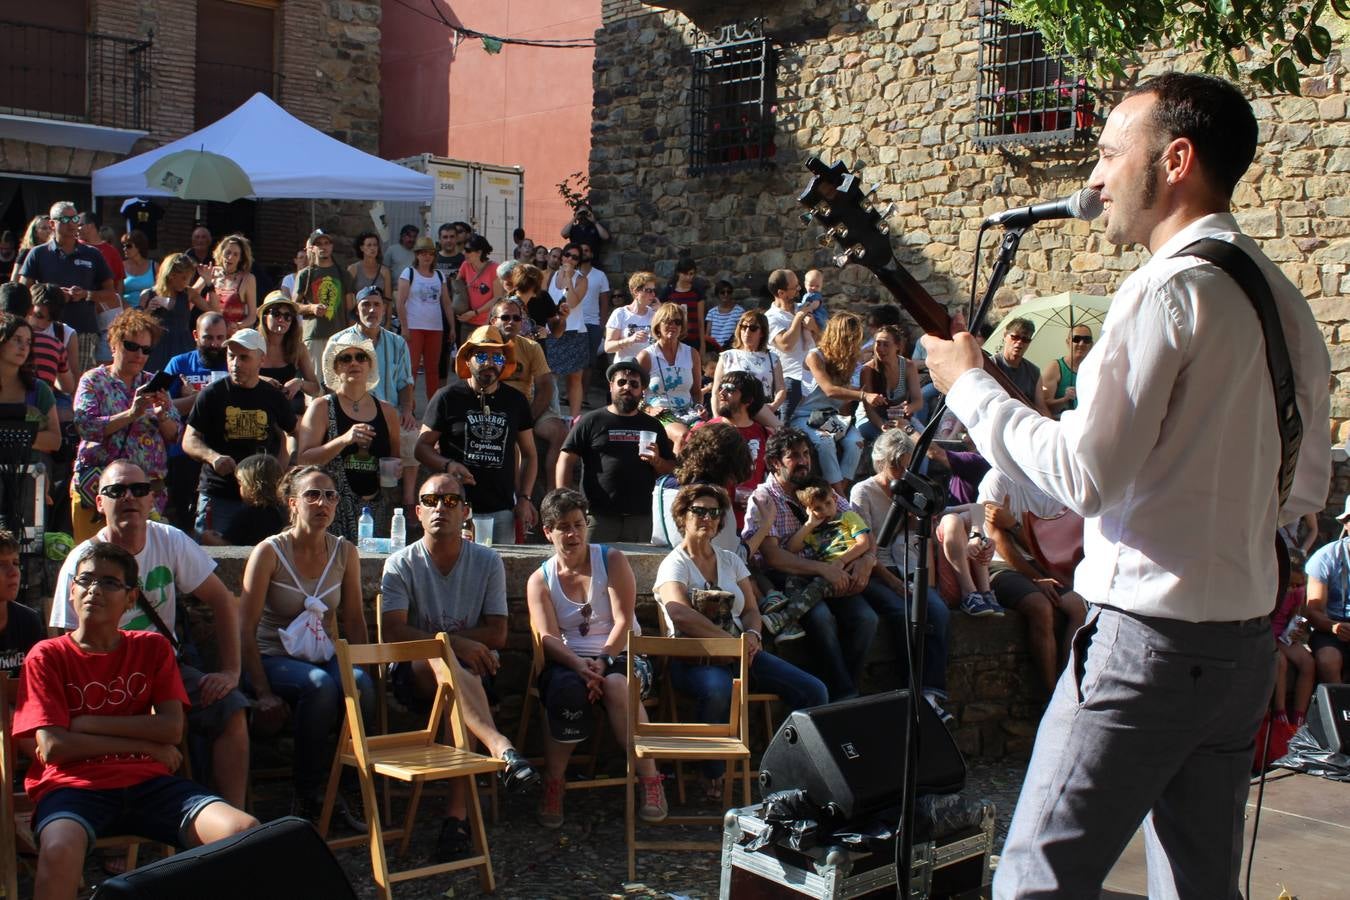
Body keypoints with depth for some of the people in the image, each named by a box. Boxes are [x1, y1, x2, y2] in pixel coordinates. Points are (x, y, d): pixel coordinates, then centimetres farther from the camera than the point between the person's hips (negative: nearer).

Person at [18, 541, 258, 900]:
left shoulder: (153, 647, 16)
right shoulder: (46, 657, 7)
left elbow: (172, 728, 3)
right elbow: (53, 747, -5)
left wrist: (87, 725, -4)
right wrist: (146, 745, -2)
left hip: (147, 780, 2)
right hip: (75, 784, -2)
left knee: (245, 831, -24)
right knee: (59, 852, -39)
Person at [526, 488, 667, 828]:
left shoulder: (612, 560, 5)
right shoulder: (539, 580, 9)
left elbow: (624, 622, -5)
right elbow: (547, 638, -5)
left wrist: (602, 661, -21)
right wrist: (580, 665, -25)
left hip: (620, 656, -1)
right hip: (567, 661, 1)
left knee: (616, 685, -37)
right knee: (567, 687, -36)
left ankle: (649, 779, -29)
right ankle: (553, 785, -25)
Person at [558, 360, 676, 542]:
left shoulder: (652, 426, 15)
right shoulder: (591, 421, 5)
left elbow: (672, 468, 18)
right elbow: (566, 461, 0)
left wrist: (657, 462, -5)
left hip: (640, 517, 3)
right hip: (598, 516, -3)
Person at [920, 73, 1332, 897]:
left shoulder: (1170, 287, -15)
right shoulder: (1283, 298, 12)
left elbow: (1086, 474, -19)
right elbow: (1306, 488, 19)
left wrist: (969, 384, -8)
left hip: (1150, 637, -9)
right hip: (1246, 639, 9)